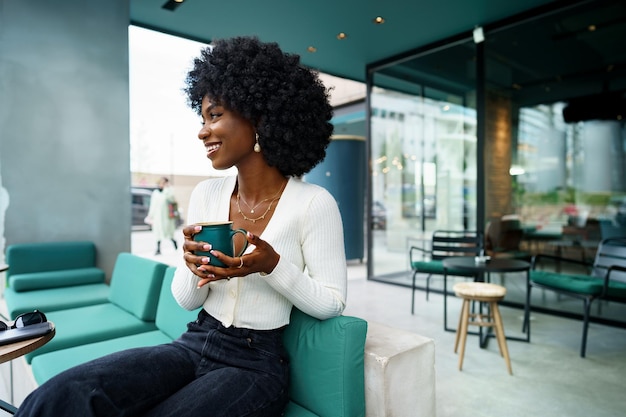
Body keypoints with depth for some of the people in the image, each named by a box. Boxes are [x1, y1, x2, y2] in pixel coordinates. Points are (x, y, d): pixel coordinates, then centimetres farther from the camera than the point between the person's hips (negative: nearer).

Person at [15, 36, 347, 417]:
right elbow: (187, 300, 7)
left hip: (256, 363, -4)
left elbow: (332, 303, -8)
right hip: (194, 344, 4)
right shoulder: (206, 195, 3)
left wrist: (272, 265, -22)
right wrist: (193, 268, -15)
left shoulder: (314, 204, -12)